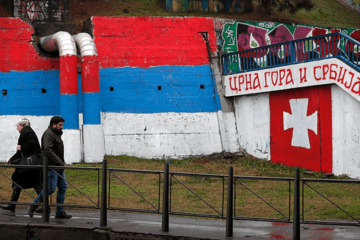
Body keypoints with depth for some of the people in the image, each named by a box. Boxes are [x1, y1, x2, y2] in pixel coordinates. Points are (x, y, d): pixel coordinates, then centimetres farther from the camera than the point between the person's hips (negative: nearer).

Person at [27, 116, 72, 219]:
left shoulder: (57, 134, 19)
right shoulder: (48, 134, -13)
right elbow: (48, 151, -24)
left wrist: (62, 163, 13)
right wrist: (60, 163, -24)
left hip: (58, 166, 10)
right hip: (51, 166, -10)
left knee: (63, 187, 6)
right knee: (51, 188, -12)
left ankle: (60, 212, 10)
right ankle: (33, 206, 2)